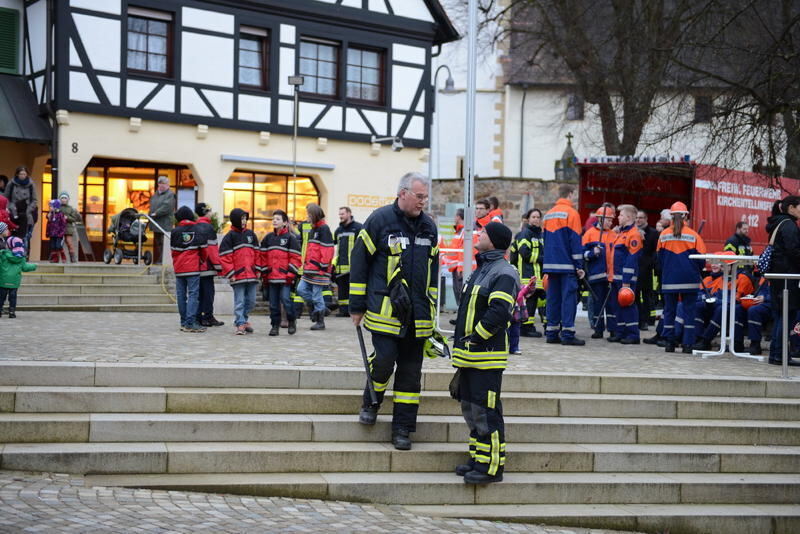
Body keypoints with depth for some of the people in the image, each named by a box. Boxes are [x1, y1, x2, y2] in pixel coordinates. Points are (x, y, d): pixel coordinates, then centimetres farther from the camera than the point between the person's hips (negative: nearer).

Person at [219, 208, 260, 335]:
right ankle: (240, 324, 3)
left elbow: (257, 253, 17)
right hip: (238, 276, -5)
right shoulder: (229, 236, -2)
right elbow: (224, 257, -5)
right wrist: (230, 273, -10)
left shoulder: (250, 234, 13)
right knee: (239, 301, -3)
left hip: (252, 275, 5)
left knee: (251, 301, 10)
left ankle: (244, 318, 28)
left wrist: (258, 270, 11)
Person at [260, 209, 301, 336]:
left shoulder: (291, 238, -1)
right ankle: (275, 325, 16)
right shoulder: (268, 238, 13)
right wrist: (264, 274, 10)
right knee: (273, 302, 6)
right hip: (271, 276, 5)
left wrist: (291, 274, -11)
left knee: (285, 299, -12)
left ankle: (292, 321, 10)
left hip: (285, 276, -5)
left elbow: (295, 257, -5)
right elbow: (263, 256, 15)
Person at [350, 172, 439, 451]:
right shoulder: (380, 220, -4)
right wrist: (357, 306, -2)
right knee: (384, 360, -13)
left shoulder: (429, 227, 12)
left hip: (417, 313, 5)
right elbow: (359, 263, -2)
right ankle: (371, 403, 18)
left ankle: (402, 428, 14)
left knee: (411, 371, 5)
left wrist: (431, 308, 19)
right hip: (385, 310, -5)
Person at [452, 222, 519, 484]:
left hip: (487, 355, -10)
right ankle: (478, 458, 26)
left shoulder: (504, 273, -13)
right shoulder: (482, 268, 18)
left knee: (486, 411, -7)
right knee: (470, 408, 16)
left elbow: (499, 312, -25)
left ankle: (492, 465, 0)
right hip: (470, 354, 10)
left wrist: (476, 337, -19)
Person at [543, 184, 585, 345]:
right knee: (569, 297, -6)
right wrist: (579, 265, -8)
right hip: (567, 265, -7)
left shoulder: (548, 214, 14)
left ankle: (551, 333, 9)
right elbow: (575, 241, -11)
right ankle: (567, 334, -9)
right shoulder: (571, 213, -7)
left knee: (553, 298, 9)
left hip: (551, 264, 7)